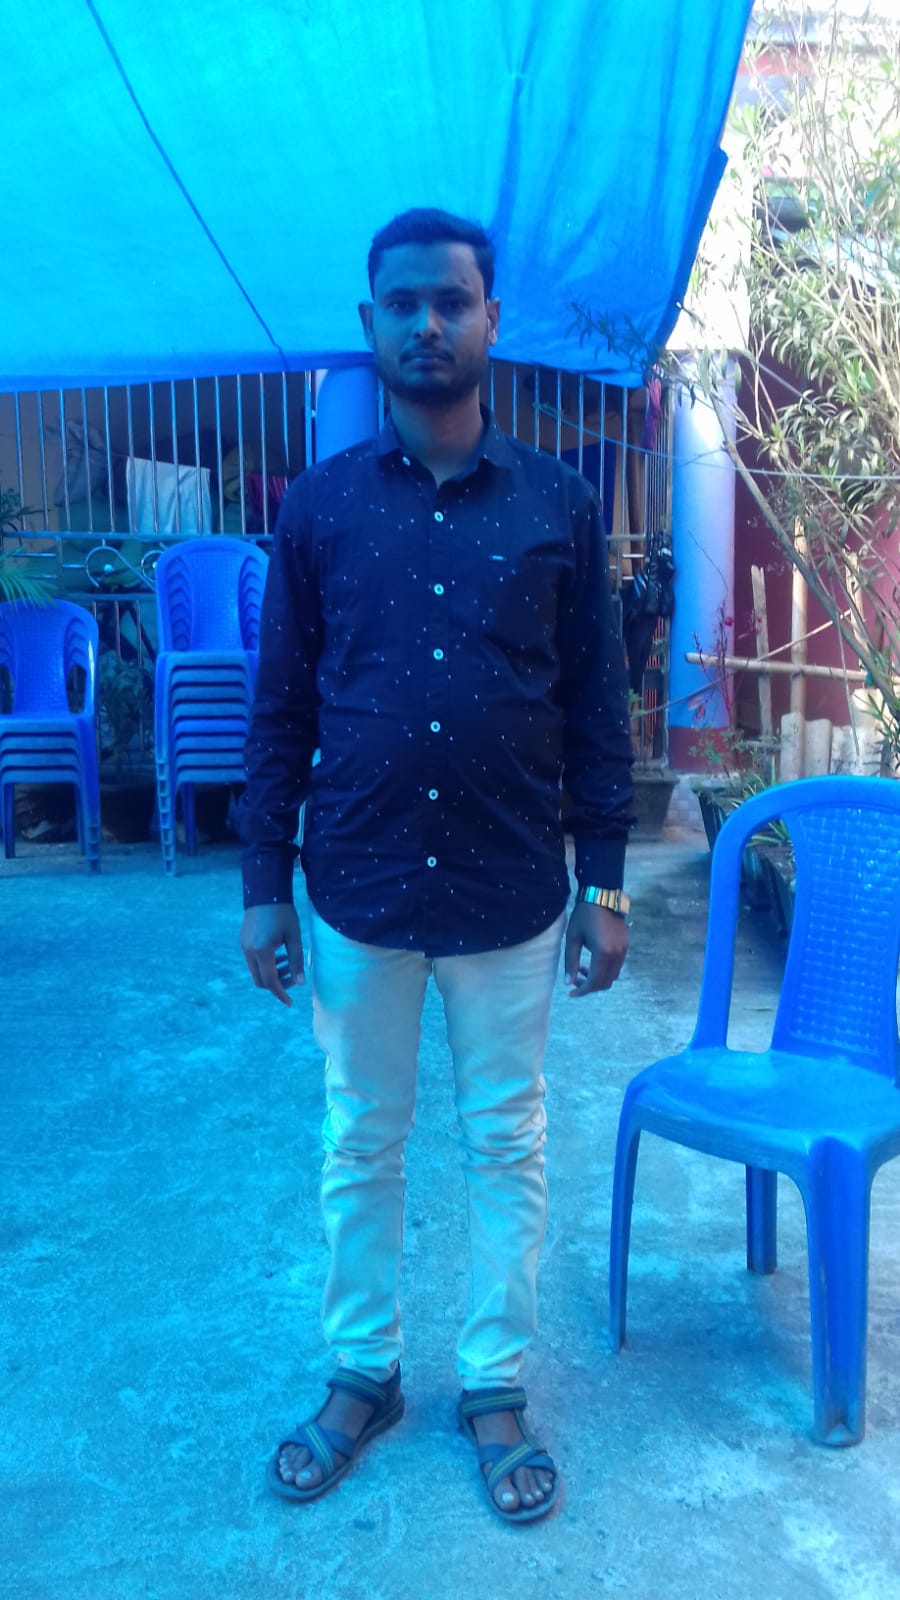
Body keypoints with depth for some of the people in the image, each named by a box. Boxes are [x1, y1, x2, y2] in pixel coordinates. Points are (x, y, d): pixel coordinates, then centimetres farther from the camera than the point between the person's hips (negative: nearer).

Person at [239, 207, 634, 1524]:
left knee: (506, 1146, 12)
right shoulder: (318, 506, 0)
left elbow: (598, 708, 1)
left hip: (512, 896, 0)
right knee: (360, 1146, 15)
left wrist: (606, 884, -1)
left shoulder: (558, 504, -1)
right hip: (356, 894, 1)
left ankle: (495, 1387, 33)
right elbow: (280, 710, 2)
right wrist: (264, 885, 0)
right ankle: (361, 1376, 36)